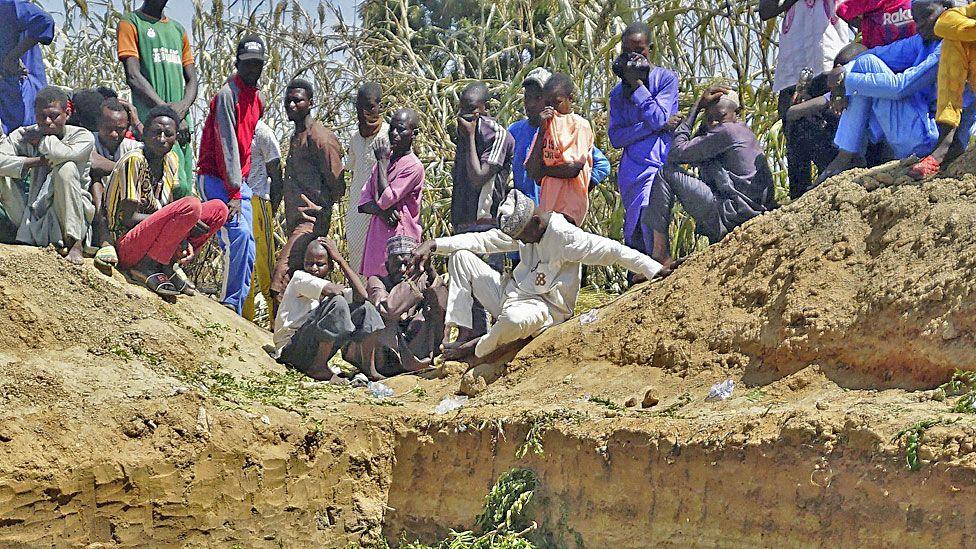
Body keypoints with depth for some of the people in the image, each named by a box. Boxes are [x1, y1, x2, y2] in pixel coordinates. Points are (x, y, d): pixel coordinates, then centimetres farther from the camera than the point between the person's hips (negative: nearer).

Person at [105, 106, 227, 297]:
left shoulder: (171, 161, 10)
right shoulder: (133, 161, -14)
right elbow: (128, 218, -17)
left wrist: (183, 241, -9)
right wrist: (183, 224, -17)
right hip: (126, 245, -8)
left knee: (218, 209, 0)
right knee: (191, 206, -28)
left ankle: (168, 265, -3)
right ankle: (147, 267, -16)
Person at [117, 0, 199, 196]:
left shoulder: (178, 29, 22)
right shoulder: (131, 23, 3)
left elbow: (192, 79, 19)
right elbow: (133, 77, -8)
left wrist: (183, 106, -4)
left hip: (182, 123, 7)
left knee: (186, 191, -1)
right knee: (179, 187, -21)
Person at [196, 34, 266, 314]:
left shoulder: (256, 98, 15)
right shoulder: (228, 94, -12)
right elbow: (226, 144, -17)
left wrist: (242, 185, 11)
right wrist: (234, 193, -21)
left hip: (239, 181, 8)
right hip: (216, 178, -8)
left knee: (247, 246, 2)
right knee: (238, 233, -23)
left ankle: (236, 309, 5)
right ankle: (228, 303, -18)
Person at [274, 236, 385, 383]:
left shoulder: (330, 286, 14)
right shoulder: (299, 278, -5)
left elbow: (361, 295, -6)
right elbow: (331, 290, -24)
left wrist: (340, 260, 0)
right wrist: (341, 288, 1)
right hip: (291, 350, -7)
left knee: (365, 307, 4)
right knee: (337, 303, -27)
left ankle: (368, 365, 1)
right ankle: (319, 367, -21)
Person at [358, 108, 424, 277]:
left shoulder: (414, 166, -10)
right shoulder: (386, 160, 15)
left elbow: (385, 199, -17)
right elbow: (364, 201, 11)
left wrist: (382, 161, -10)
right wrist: (381, 211, -12)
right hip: (377, 237, 7)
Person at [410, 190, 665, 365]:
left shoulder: (564, 236, -20)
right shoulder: (523, 229, 5)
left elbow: (612, 250, -23)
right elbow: (483, 240, 6)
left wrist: (657, 272, -29)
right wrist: (433, 245, -2)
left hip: (545, 309, -9)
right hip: (513, 293, 9)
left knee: (515, 318, -45)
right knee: (461, 257, 1)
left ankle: (477, 350, -10)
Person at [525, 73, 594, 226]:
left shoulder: (580, 124, -1)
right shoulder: (545, 127, 16)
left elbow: (574, 169, -13)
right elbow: (532, 172, 3)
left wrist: (543, 170, 3)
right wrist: (542, 130, 0)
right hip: (547, 201, 5)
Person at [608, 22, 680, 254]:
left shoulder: (666, 78, 3)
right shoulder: (618, 92, 14)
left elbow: (659, 118, -10)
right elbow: (615, 137, 3)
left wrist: (637, 84, -7)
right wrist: (652, 128, -9)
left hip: (659, 162, -5)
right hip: (631, 168, 5)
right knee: (633, 236, 4)